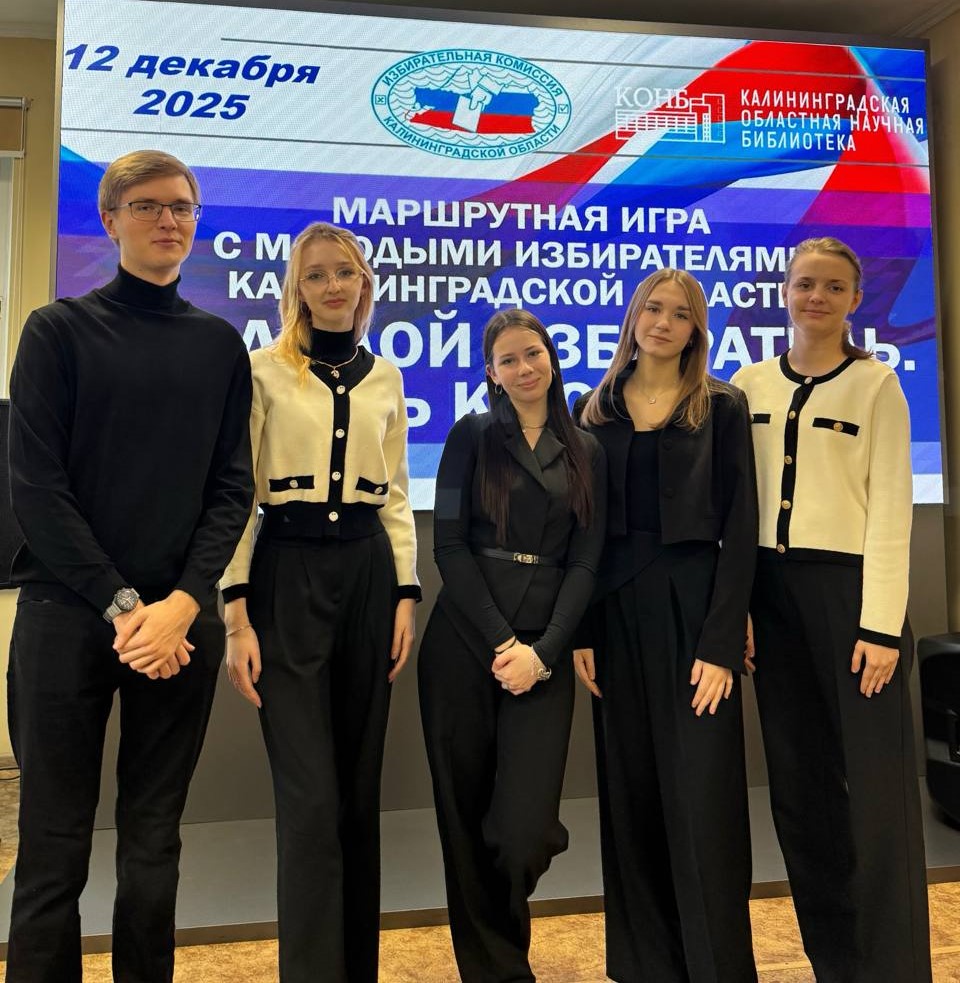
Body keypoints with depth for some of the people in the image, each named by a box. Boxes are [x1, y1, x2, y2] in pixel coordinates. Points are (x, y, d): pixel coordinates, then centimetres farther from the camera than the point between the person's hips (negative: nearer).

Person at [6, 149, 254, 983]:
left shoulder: (220, 344, 9)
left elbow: (233, 488, 4)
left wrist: (183, 603, -9)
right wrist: (120, 606, -11)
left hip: (181, 621, 2)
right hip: (67, 614, -2)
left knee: (154, 841, 11)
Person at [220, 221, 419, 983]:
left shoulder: (385, 377, 11)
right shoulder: (265, 370, 0)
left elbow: (396, 495, 13)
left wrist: (407, 594, 5)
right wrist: (237, 611, -10)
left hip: (368, 574, 4)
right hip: (286, 576, -3)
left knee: (360, 789, 12)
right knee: (310, 795, -6)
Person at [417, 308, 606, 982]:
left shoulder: (586, 452, 11)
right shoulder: (472, 436, 4)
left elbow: (585, 562, 4)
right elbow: (449, 545, -3)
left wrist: (542, 651, -8)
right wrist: (499, 641, -11)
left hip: (543, 653, 1)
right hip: (465, 641, -1)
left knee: (521, 833, -5)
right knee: (466, 820, 5)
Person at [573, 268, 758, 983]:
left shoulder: (722, 408, 2)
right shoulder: (594, 411, 10)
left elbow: (740, 529, -4)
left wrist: (722, 644, -12)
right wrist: (579, 630, -1)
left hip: (694, 604, -3)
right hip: (616, 609, 3)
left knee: (702, 800, -2)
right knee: (631, 796, 10)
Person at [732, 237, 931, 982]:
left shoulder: (875, 383, -1)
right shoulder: (751, 383, 9)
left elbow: (891, 506, -7)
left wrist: (881, 624, -13)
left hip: (850, 587, -4)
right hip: (774, 592, 4)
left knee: (875, 787, 1)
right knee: (799, 786, 12)